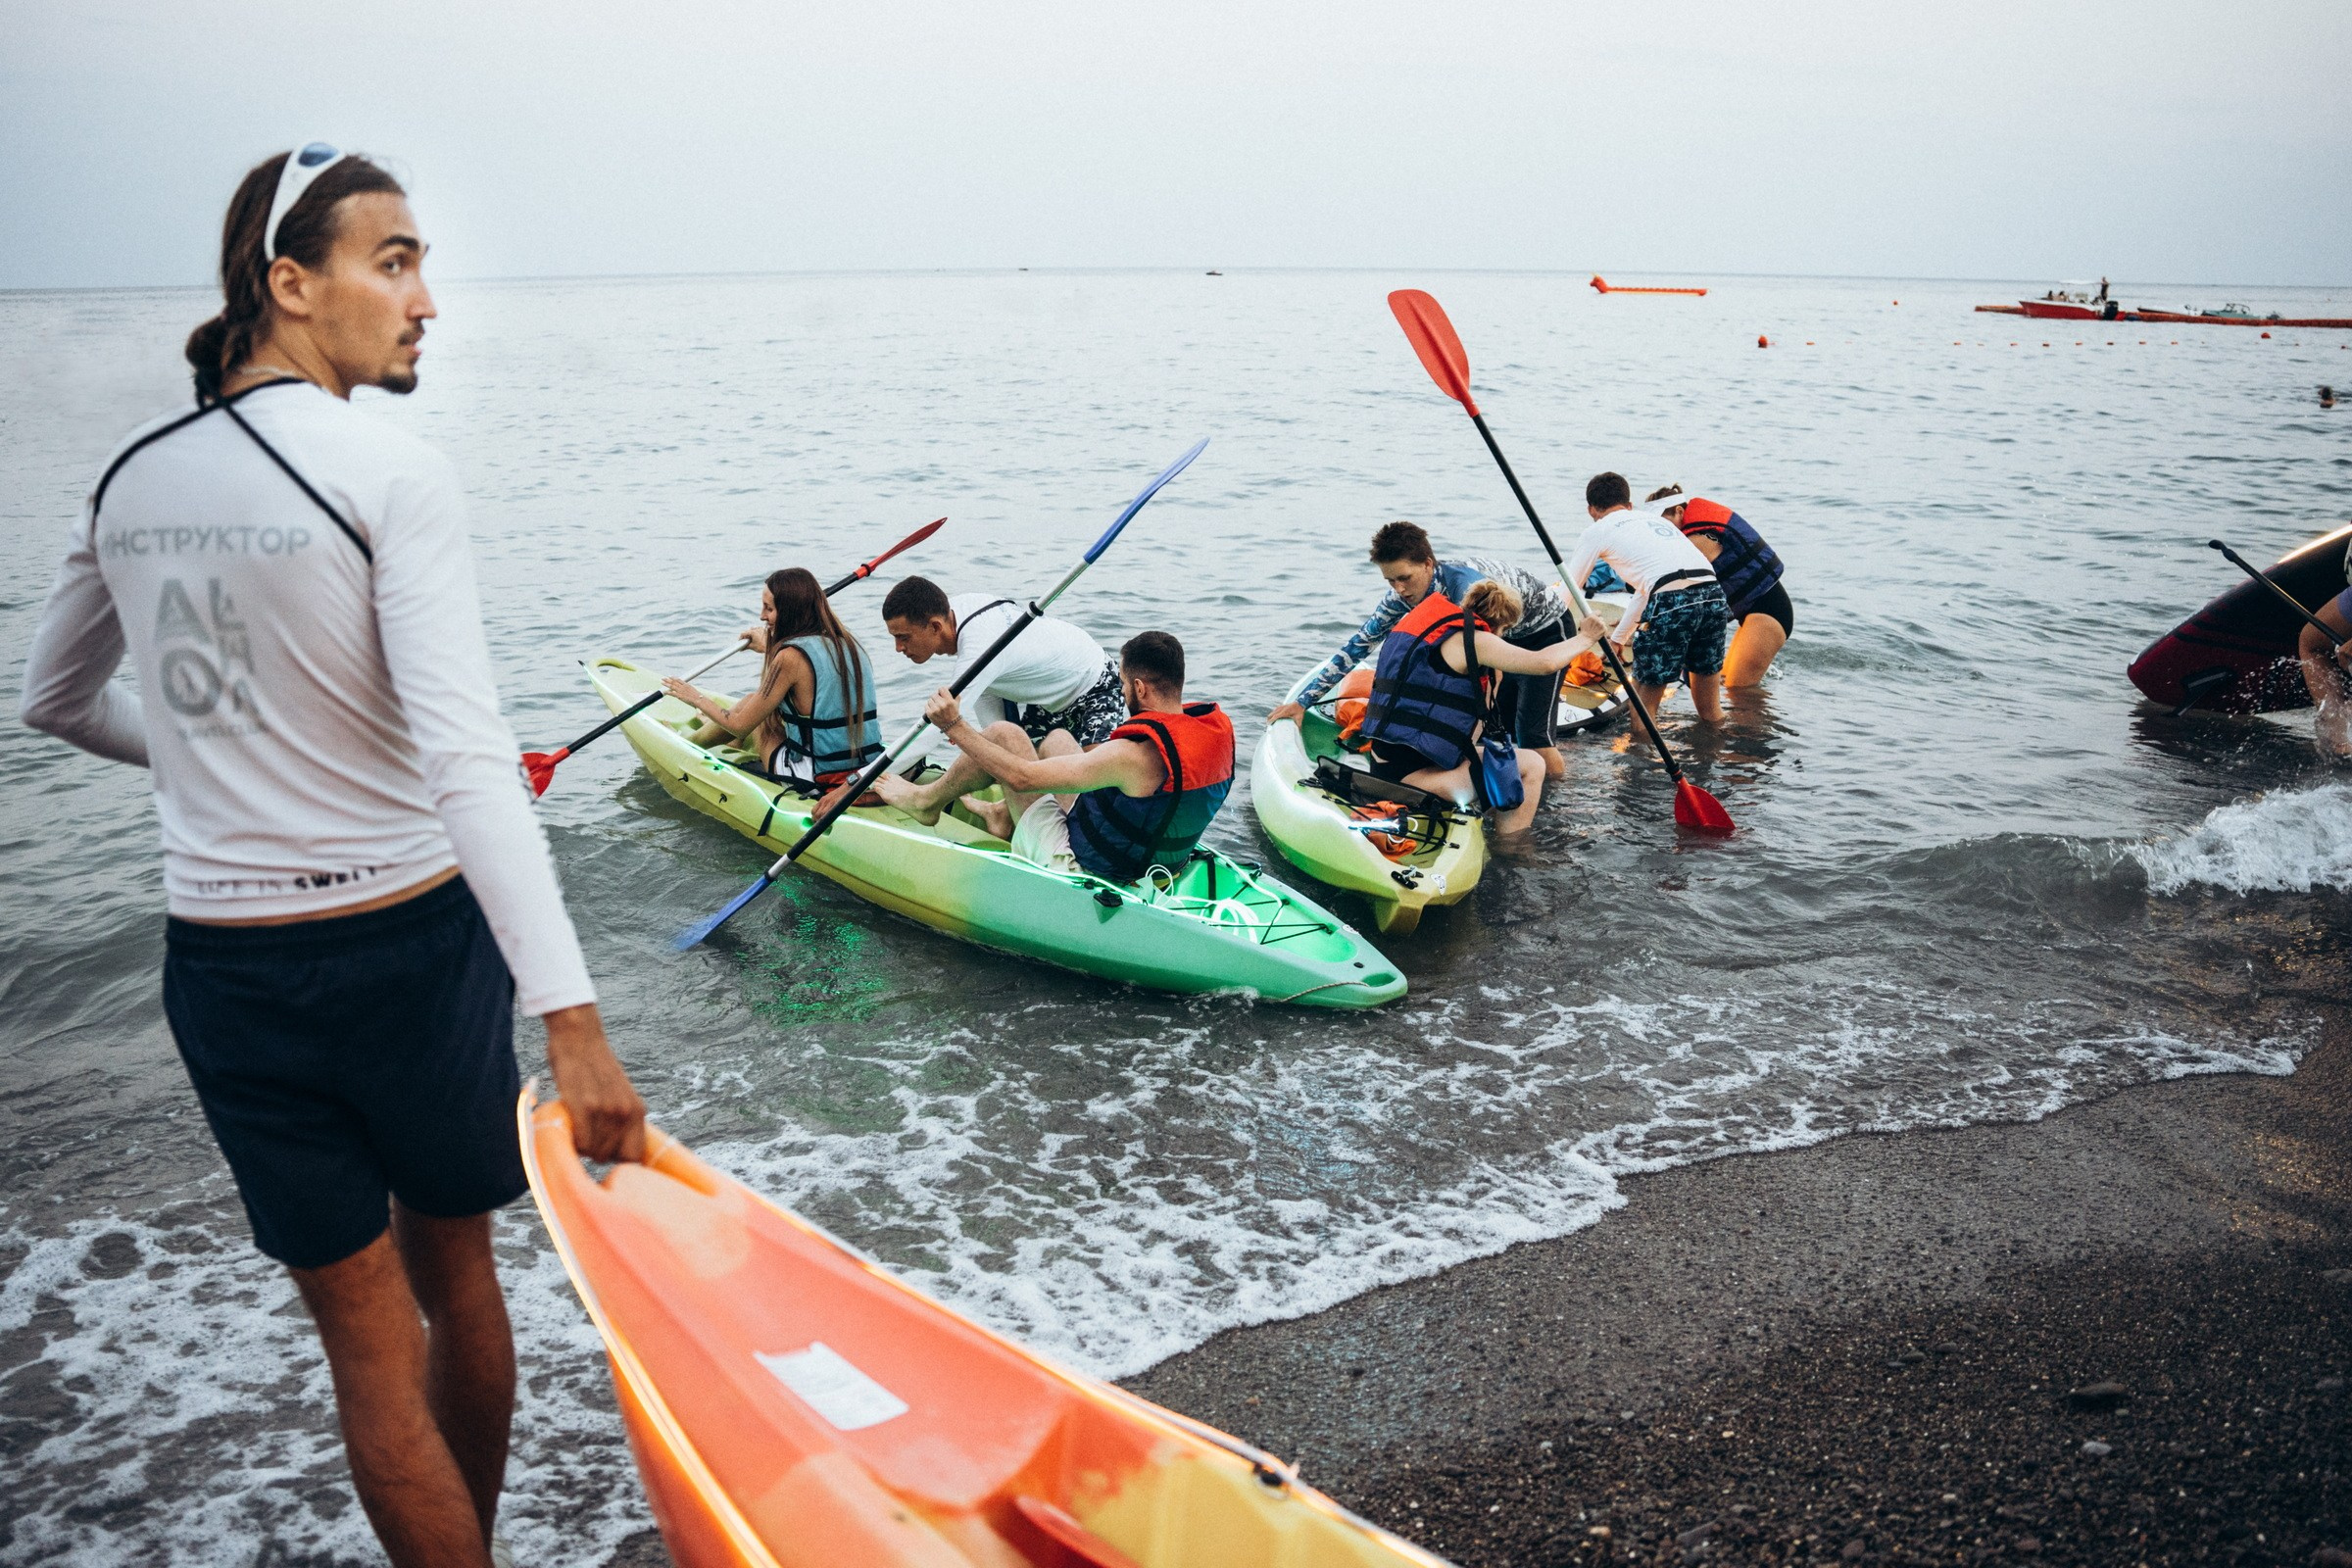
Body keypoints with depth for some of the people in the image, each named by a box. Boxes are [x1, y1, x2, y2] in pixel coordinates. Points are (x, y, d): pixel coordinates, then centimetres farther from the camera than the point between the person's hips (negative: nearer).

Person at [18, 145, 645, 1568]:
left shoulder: (130, 477, 4)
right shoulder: (393, 475, -15)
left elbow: (59, 701, 19)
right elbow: (467, 758, -26)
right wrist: (572, 1018, -30)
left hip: (219, 962, 4)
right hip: (407, 949, -4)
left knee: (367, 1340, 13)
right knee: (456, 1278, 20)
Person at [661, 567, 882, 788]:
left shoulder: (790, 657, -16)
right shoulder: (847, 643, 4)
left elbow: (741, 725, -8)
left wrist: (697, 699, 9)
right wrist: (769, 648, 44)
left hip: (816, 779, -7)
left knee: (750, 703, 16)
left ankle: (687, 740, 42)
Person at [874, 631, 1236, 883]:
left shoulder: (1136, 756, -32)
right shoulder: (1217, 728, -11)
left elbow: (1022, 777, -26)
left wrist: (953, 725, -16)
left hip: (1080, 867, -8)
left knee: (1003, 732, 0)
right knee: (1057, 738, 20)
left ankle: (927, 802, 24)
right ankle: (1005, 817, 41)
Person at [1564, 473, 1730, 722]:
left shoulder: (1597, 531, 16)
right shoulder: (1655, 519, 34)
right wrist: (1618, 637, 54)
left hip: (1672, 604, -6)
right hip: (1714, 596, 6)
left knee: (1642, 709, 6)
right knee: (1710, 711, 20)